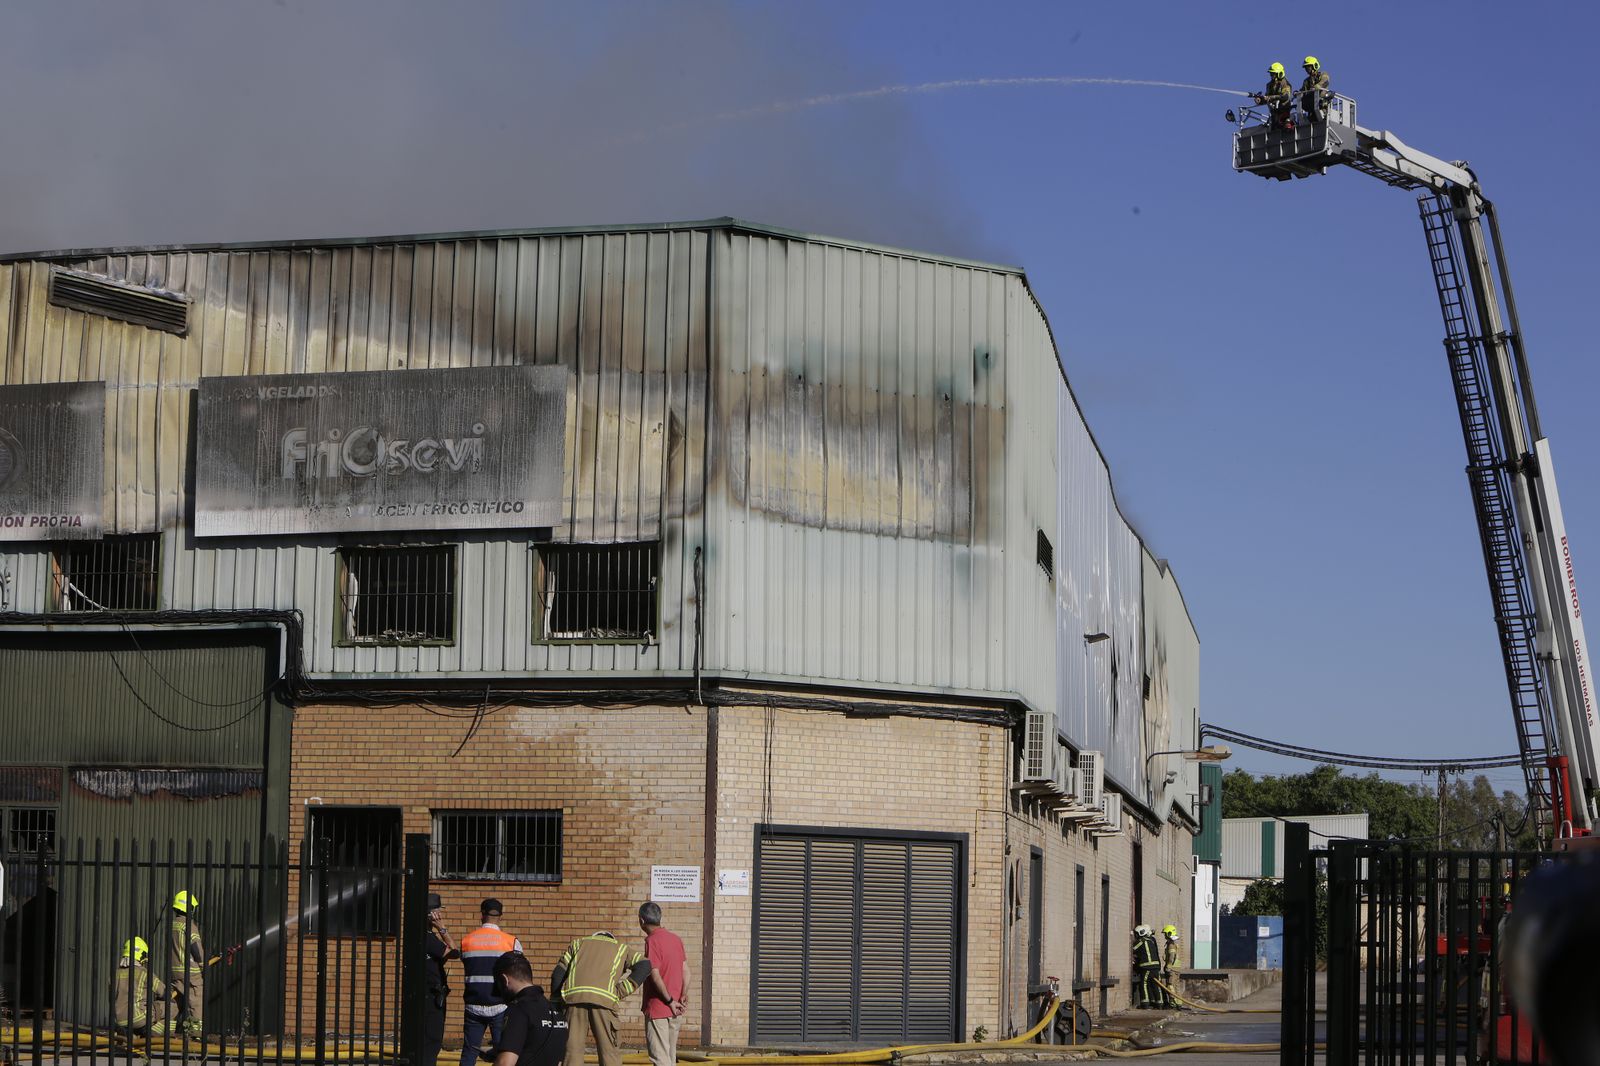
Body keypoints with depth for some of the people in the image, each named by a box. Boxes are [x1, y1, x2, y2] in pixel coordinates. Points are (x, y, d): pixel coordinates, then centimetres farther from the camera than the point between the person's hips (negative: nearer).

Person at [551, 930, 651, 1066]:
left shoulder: (578, 943, 32)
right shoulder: (621, 949, 28)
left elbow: (558, 973, 19)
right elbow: (644, 965, 8)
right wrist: (621, 991, 4)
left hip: (574, 995, 1)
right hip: (604, 997, -1)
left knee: (572, 1050, 7)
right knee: (609, 1050, 6)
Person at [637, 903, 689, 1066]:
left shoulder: (652, 941, -13)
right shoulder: (676, 938, 10)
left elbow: (655, 975, -19)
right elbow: (685, 970, 8)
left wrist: (670, 1001, -13)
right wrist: (684, 995, 1)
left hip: (657, 1009, -7)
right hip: (675, 1011, 7)